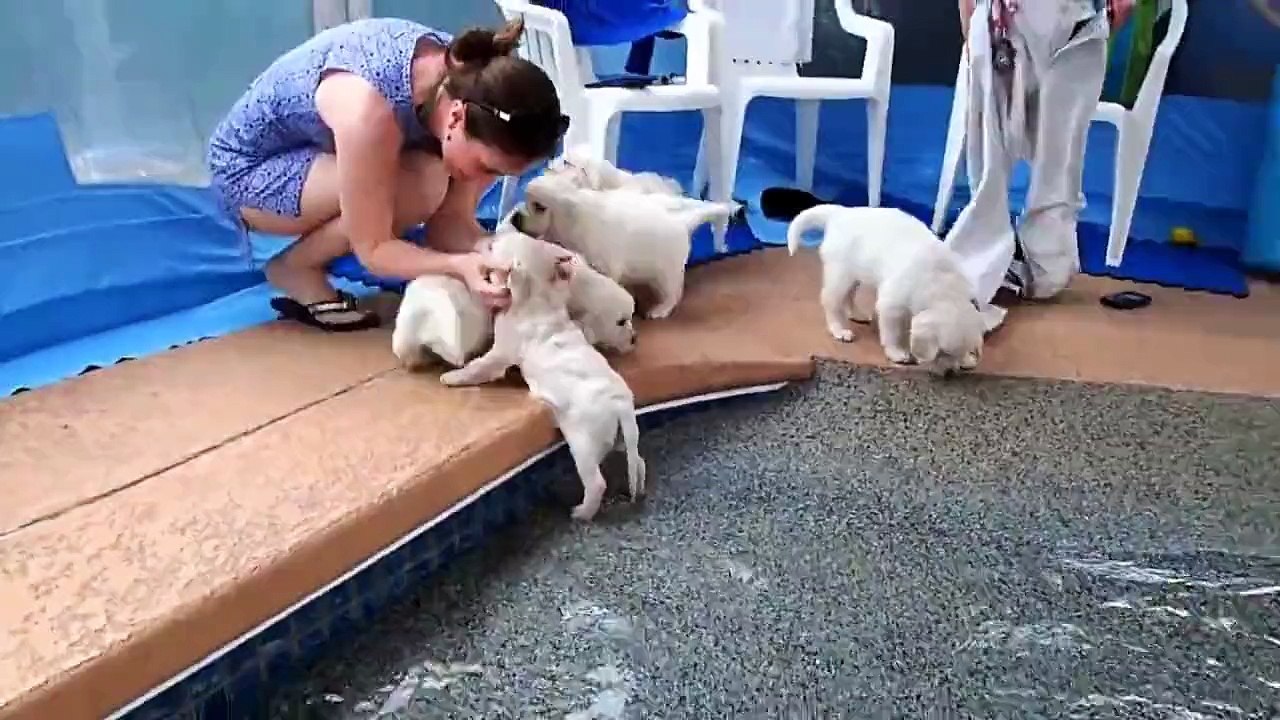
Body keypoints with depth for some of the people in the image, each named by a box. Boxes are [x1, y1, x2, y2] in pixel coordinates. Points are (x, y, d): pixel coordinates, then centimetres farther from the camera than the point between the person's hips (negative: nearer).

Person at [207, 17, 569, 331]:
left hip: (319, 153, 7)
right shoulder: (370, 110, -40)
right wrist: (460, 265, -46)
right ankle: (295, 269, -7)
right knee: (422, 184, -28)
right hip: (247, 166, -7)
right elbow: (372, 247, -31)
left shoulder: (467, 80, -20)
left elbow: (450, 218, -16)